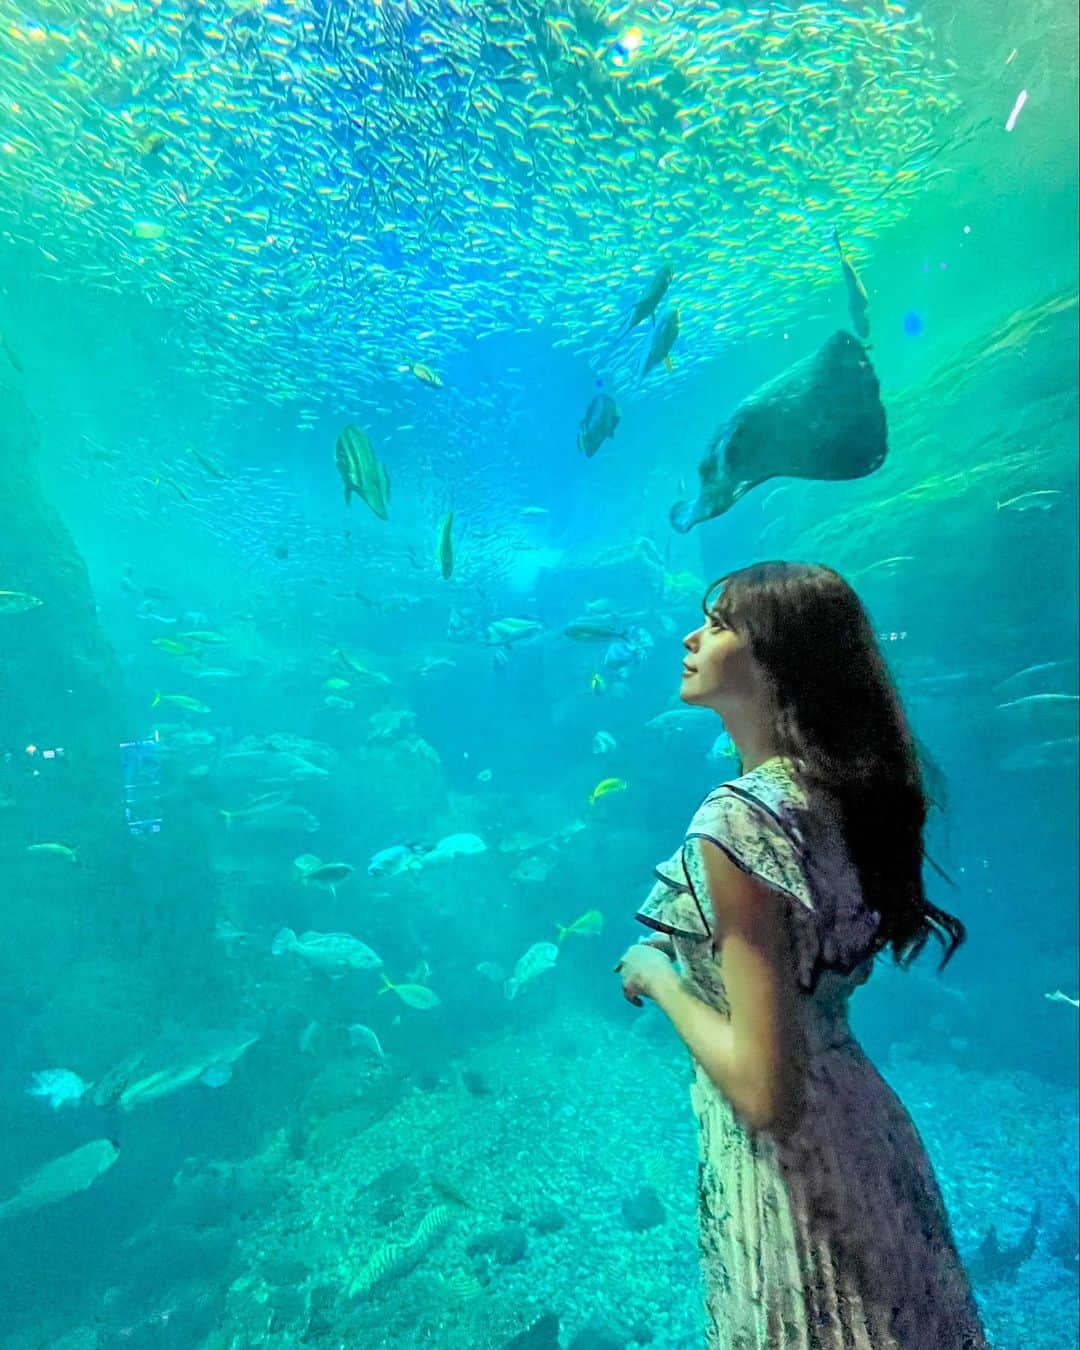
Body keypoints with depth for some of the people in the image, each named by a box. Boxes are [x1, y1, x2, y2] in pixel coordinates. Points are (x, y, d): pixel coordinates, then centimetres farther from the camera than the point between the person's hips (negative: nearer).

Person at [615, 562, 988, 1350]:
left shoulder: (738, 817, -29)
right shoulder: (839, 790, -4)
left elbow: (764, 1092, -28)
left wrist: (657, 976, -15)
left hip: (793, 1174, -8)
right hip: (865, 1131, 8)